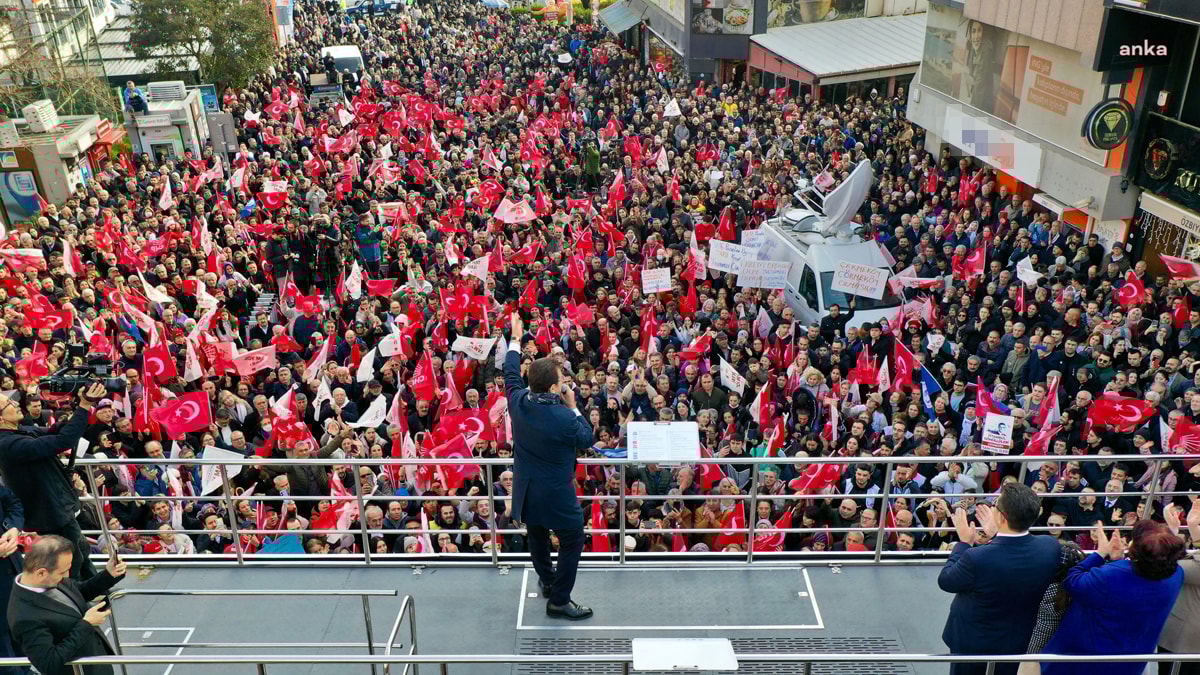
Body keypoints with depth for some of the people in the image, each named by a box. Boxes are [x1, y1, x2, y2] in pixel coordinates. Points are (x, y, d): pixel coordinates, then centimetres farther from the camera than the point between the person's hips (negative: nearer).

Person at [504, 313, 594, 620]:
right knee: (573, 542, 11)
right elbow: (586, 439, -10)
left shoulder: (519, 401, -12)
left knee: (537, 535, 28)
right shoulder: (564, 417, -28)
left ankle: (546, 579, 50)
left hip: (526, 488, 7)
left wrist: (516, 340, 19)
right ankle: (559, 600, 16)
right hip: (556, 493, -7)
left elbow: (511, 375, 9)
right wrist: (573, 407, -5)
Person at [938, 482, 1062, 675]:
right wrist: (996, 535, 3)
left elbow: (945, 581, -17)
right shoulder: (1050, 547, -23)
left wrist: (964, 542, -9)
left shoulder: (977, 558, -37)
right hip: (1018, 645, 4)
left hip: (972, 645, -4)